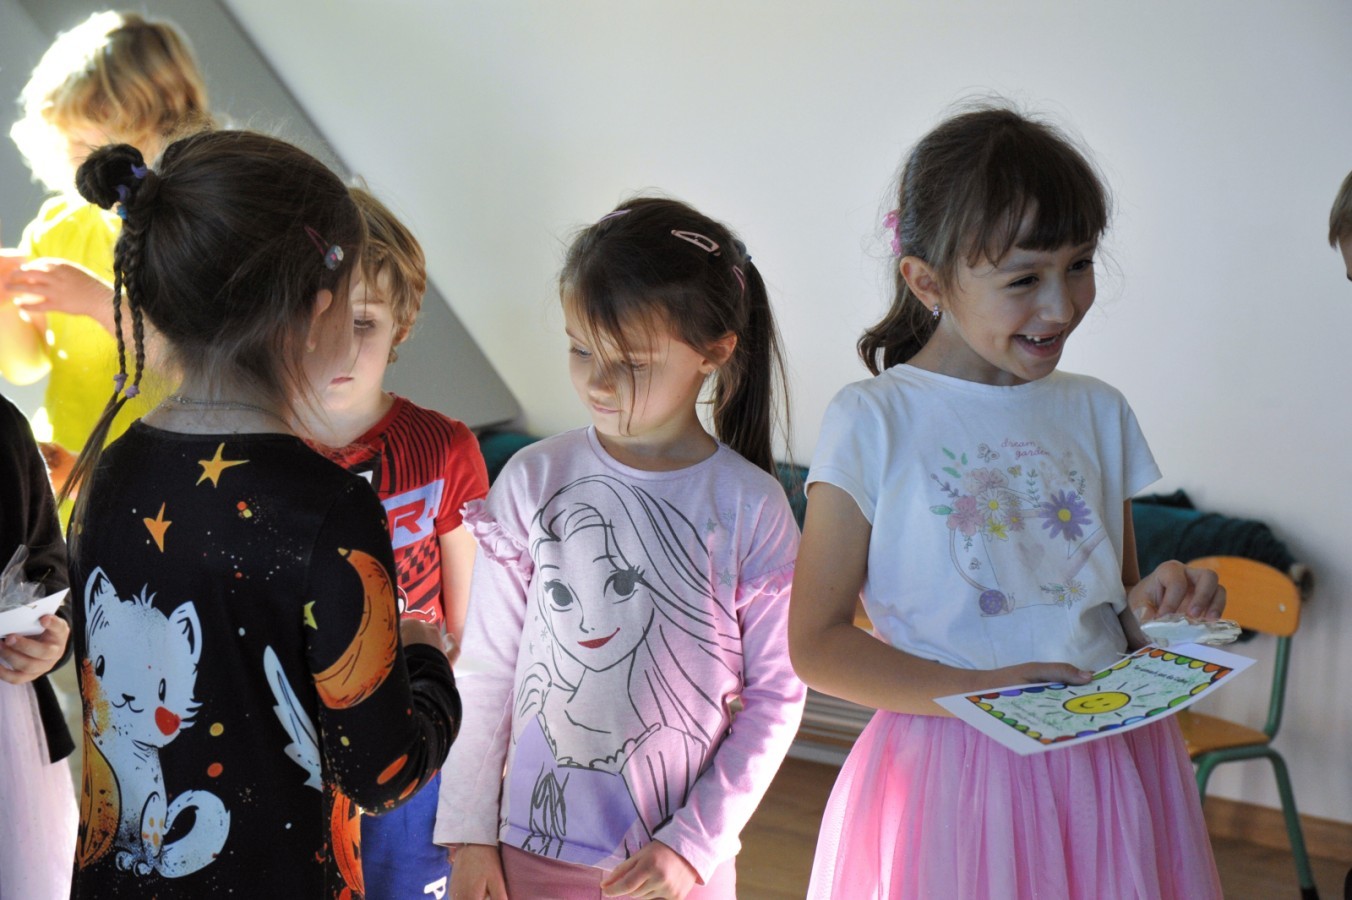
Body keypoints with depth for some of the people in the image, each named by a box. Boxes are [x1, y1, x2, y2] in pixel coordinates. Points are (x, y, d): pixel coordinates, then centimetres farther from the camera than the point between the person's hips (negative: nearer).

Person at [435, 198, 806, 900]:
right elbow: (486, 668, -2)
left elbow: (776, 695, -5)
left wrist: (696, 843, -9)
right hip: (536, 843, 1)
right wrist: (468, 837, 0)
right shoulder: (534, 480, -7)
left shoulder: (751, 507, -9)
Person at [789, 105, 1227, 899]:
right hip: (955, 777, -4)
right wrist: (975, 692, -19)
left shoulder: (1099, 412, 7)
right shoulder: (872, 423, -8)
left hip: (1111, 761, 5)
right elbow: (815, 642, -9)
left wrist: (1161, 601, -5)